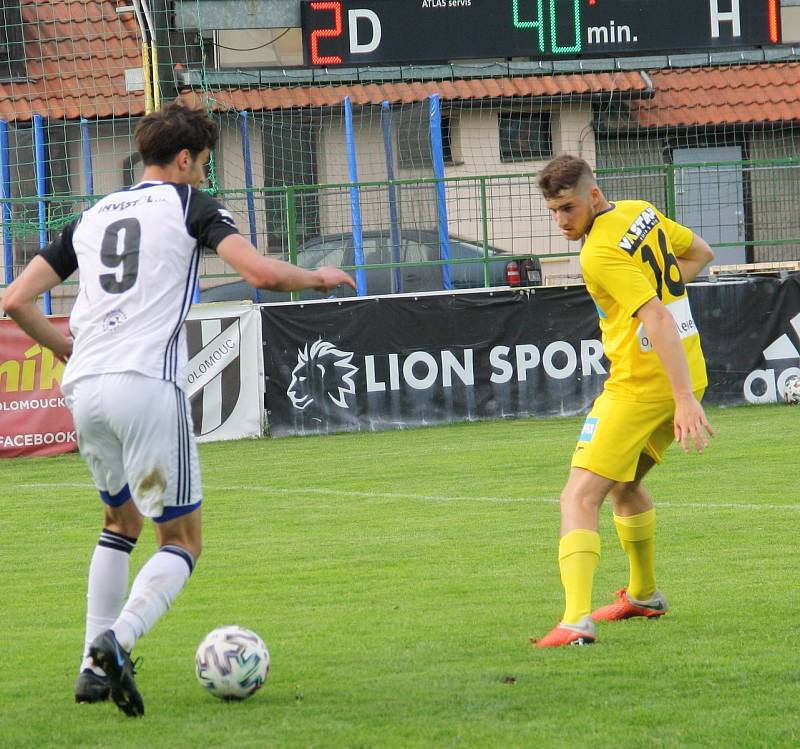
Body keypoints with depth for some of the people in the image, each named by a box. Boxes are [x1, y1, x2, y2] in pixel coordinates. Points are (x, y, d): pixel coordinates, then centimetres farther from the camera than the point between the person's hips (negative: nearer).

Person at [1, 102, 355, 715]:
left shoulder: (93, 217, 22)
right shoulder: (189, 205, 6)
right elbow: (261, 272, -9)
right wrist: (318, 278, 10)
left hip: (83, 387, 6)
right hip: (148, 385, -6)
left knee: (122, 519, 27)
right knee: (181, 540, 3)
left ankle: (94, 668, 18)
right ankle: (117, 641, -23)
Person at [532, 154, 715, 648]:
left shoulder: (600, 254, -18)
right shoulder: (641, 213, 9)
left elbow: (658, 320, -27)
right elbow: (700, 253, 25)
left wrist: (686, 401, -32)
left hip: (639, 385, -9)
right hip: (686, 376, 9)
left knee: (580, 497, -15)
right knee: (626, 484, 29)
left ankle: (577, 621, -30)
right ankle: (644, 595, 45)